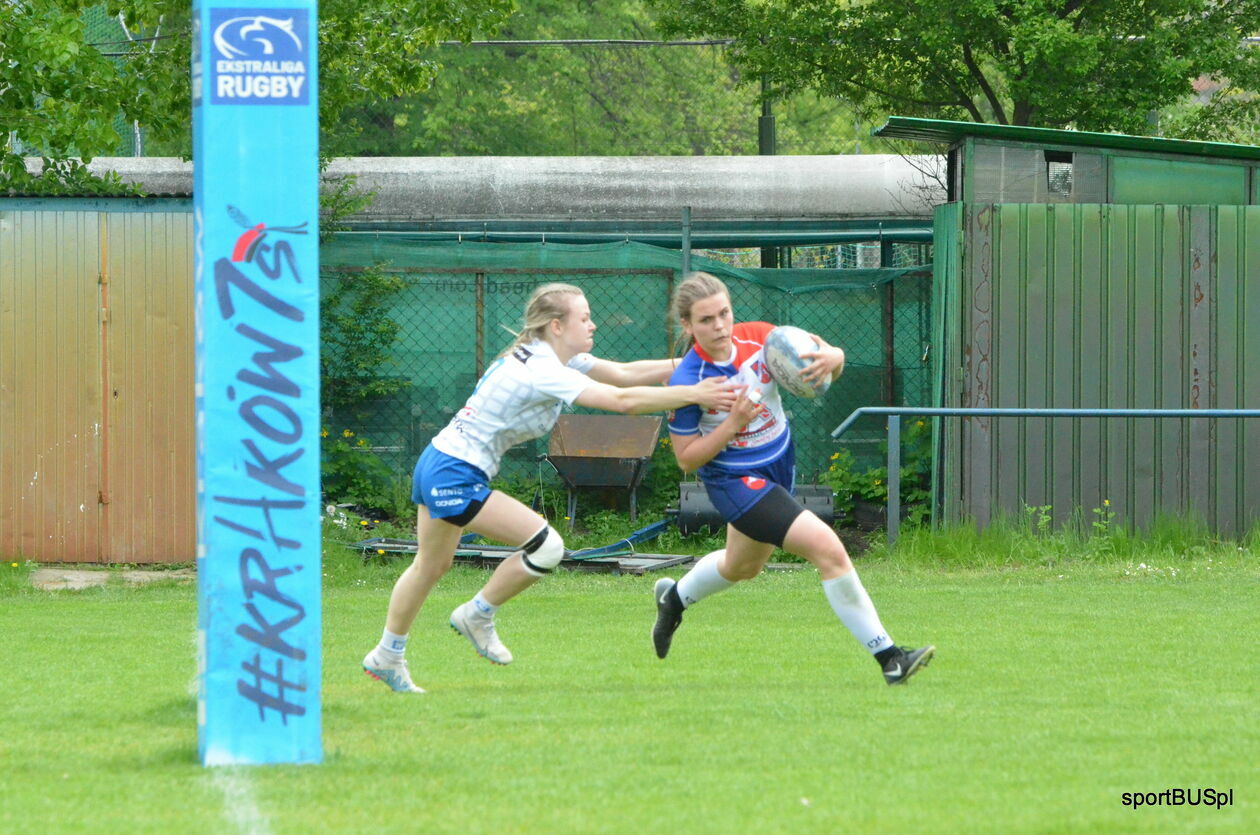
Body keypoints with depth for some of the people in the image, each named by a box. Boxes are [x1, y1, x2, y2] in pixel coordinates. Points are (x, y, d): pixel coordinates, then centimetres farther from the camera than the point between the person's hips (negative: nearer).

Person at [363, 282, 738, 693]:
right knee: (546, 545, -12)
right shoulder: (542, 372, -23)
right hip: (454, 477, -11)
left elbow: (623, 373, 6)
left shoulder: (552, 360, 8)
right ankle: (478, 616, 7)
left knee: (431, 566, 24)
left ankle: (387, 656, 38)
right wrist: (693, 395, -26)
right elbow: (622, 400, -29)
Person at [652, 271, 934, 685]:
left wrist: (831, 357, -29)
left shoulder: (757, 338, -13)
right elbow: (686, 458, -15)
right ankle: (888, 656, -17)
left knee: (743, 566, 31)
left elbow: (833, 359, -5)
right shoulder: (687, 382, -23)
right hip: (734, 479, -7)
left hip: (779, 464, 7)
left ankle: (673, 598, 60)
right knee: (827, 548, -22)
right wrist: (732, 424, -29)